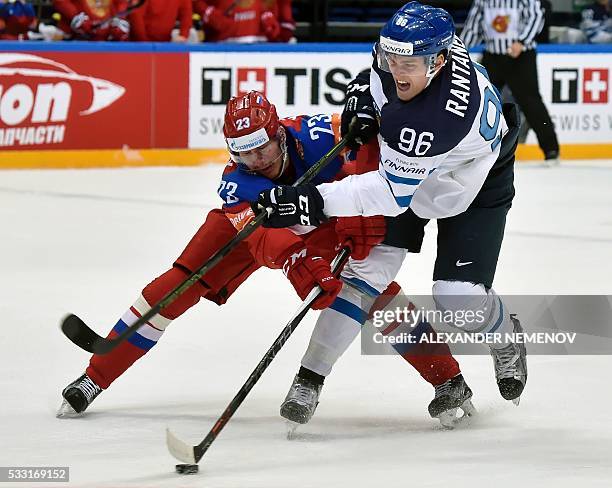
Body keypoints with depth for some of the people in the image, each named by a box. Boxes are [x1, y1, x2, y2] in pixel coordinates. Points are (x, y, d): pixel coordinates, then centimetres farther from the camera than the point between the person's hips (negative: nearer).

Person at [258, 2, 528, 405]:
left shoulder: (440, 117, -44)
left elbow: (393, 192, -40)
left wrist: (314, 202, -44)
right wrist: (364, 92, -11)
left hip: (476, 186, -6)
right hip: (406, 164, 6)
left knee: (459, 295, -13)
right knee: (369, 266, -8)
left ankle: (506, 341, 23)